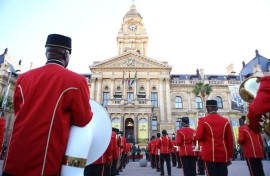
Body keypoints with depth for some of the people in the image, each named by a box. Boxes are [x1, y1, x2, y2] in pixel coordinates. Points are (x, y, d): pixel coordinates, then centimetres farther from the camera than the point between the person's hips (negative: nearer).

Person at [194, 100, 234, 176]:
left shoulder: (203, 120, -7)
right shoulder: (225, 121, 5)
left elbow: (198, 137, -15)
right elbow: (230, 140, 7)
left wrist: (195, 135, 8)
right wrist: (230, 155, 15)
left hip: (209, 154, -3)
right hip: (223, 155, 4)